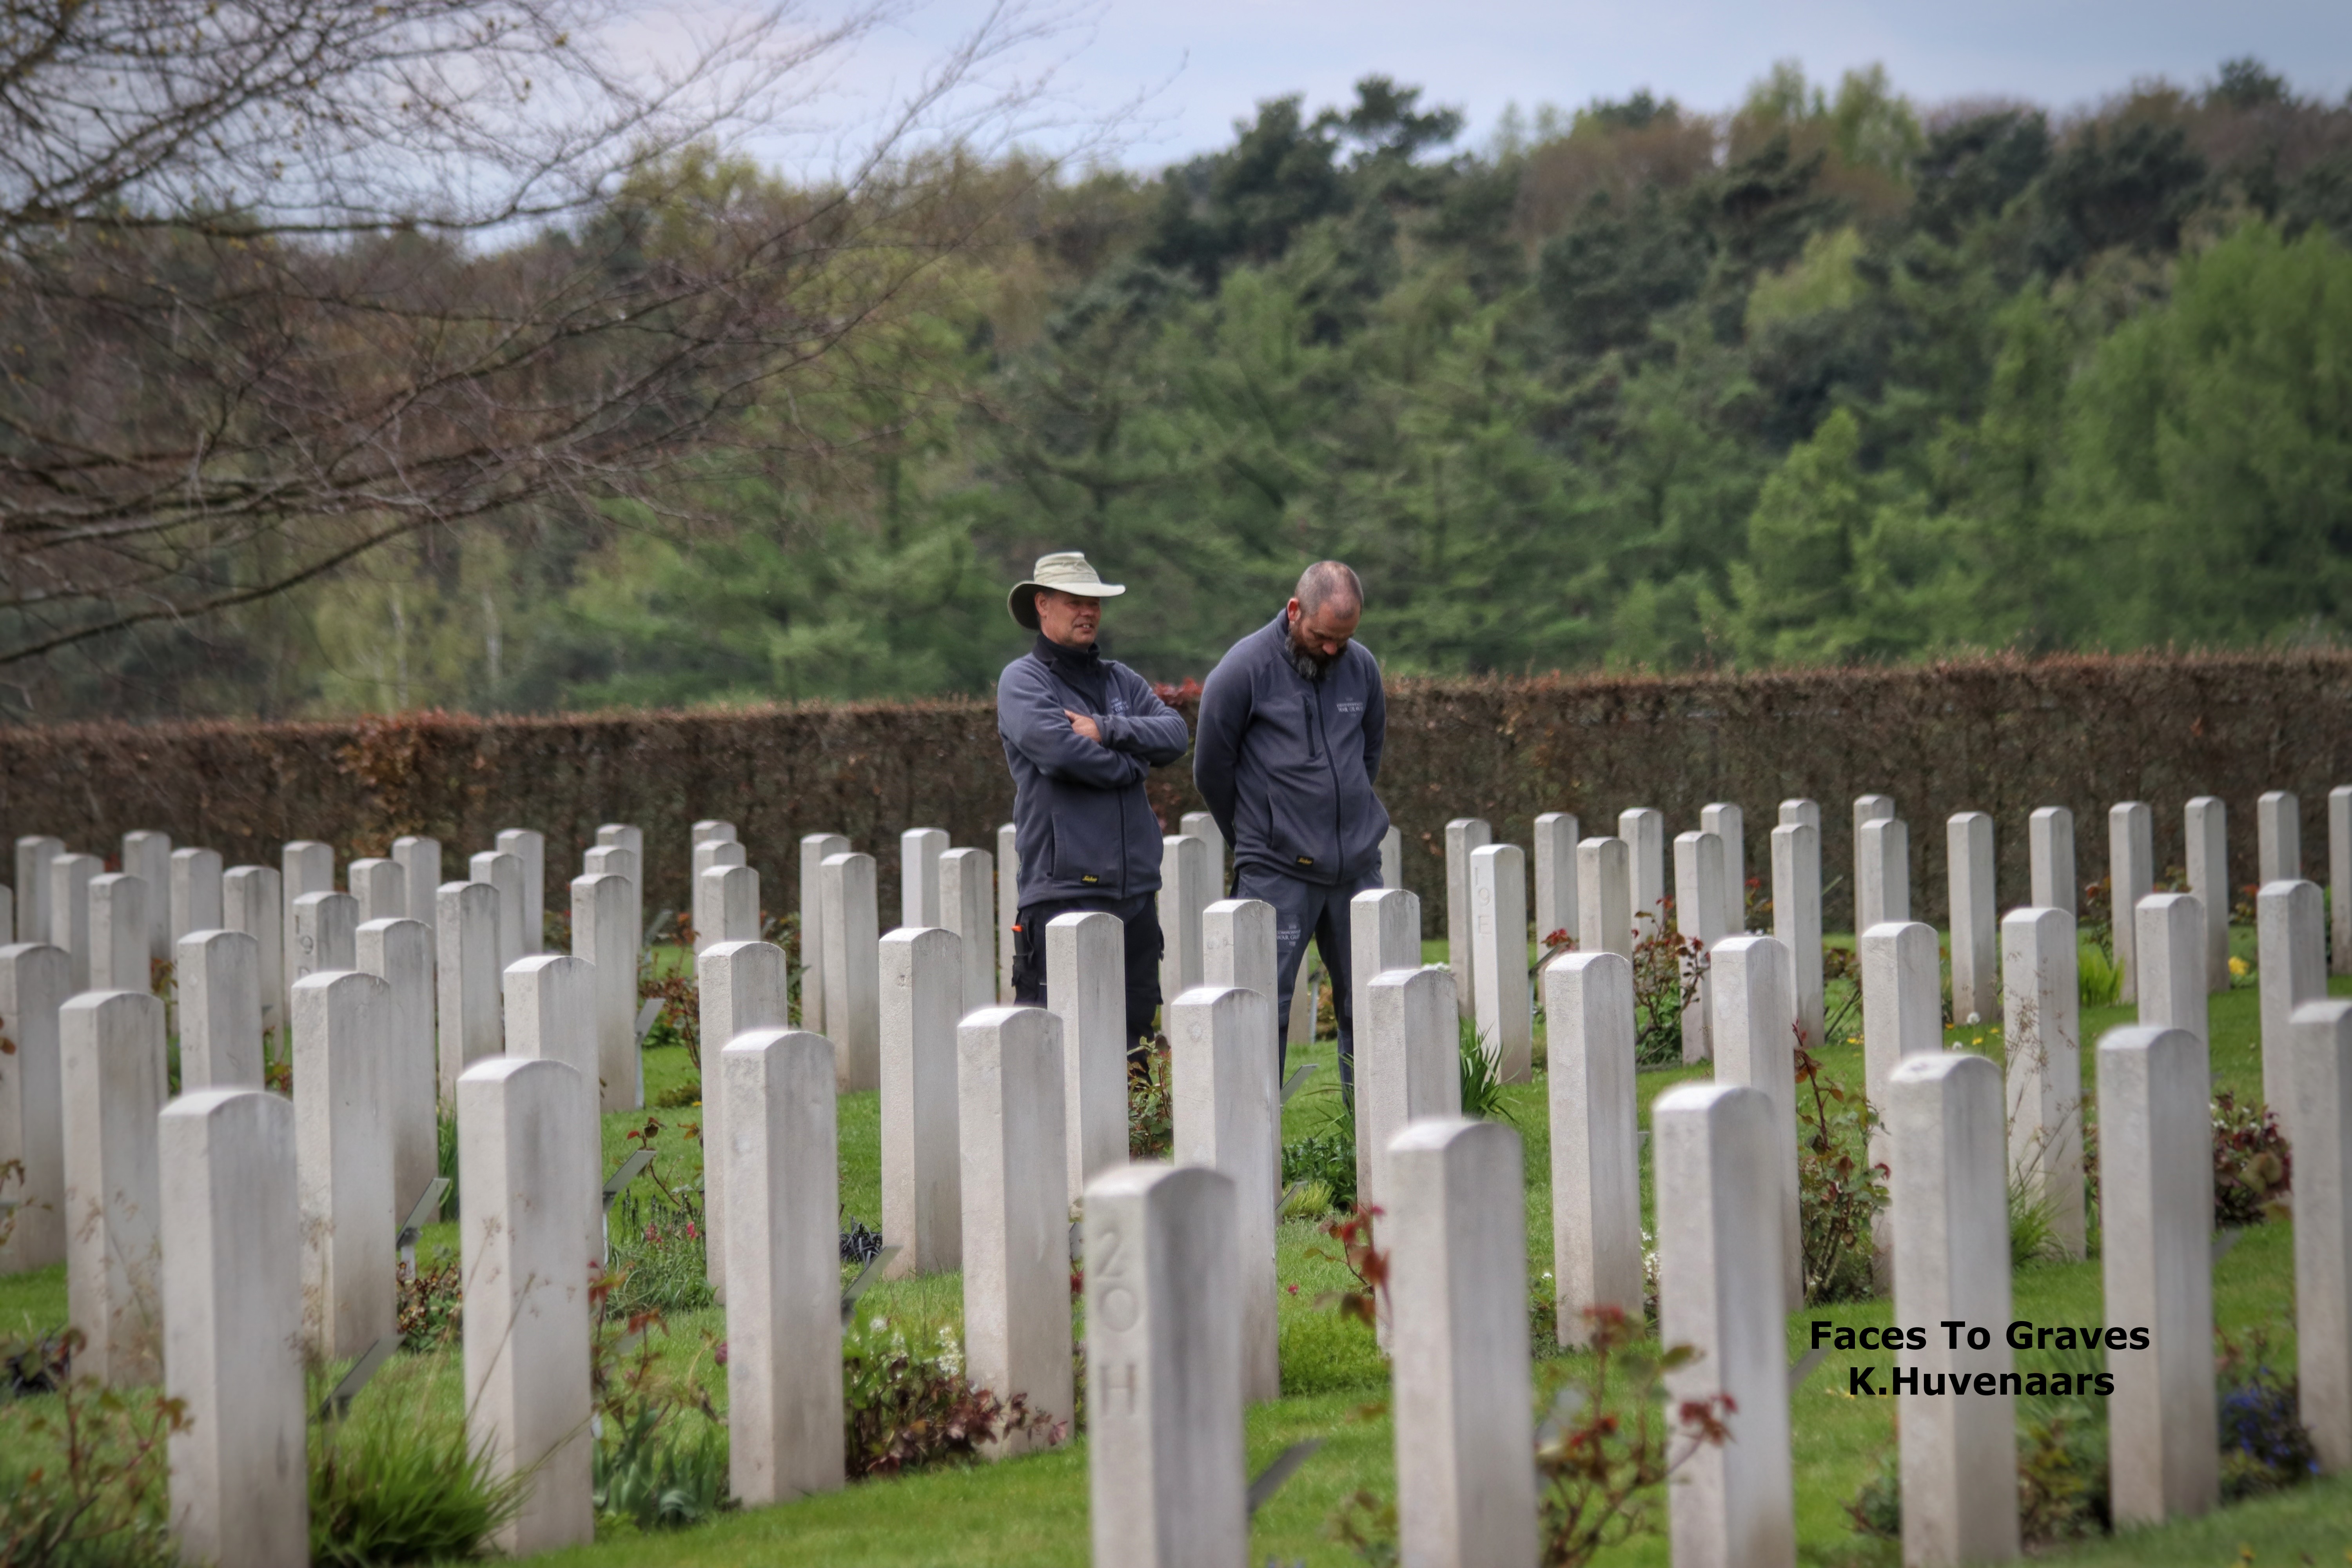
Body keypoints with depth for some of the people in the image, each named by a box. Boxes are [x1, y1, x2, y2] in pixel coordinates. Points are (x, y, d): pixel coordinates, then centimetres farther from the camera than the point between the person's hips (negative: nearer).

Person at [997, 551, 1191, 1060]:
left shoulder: (1120, 680, 18)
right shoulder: (1022, 680, -1)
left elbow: (1175, 735, 3)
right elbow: (1057, 750, -18)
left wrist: (1107, 731, -11)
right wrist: (1130, 765, -4)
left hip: (1135, 883, 6)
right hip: (1063, 889, -6)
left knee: (1134, 1041, 10)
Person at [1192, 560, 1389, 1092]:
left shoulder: (1362, 666, 6)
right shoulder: (1244, 669, -9)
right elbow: (1211, 769, 0)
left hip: (1358, 865, 5)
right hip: (1277, 871, -5)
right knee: (1266, 1005, -5)